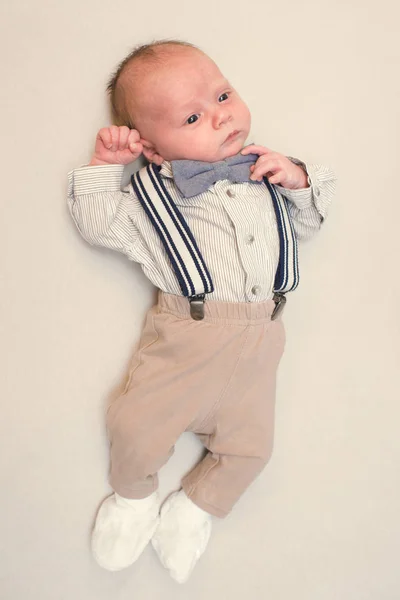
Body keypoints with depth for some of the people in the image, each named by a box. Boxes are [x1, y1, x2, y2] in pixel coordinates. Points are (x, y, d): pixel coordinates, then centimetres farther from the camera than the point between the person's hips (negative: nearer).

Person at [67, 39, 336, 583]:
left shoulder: (263, 173, 12)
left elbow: (307, 224, 20)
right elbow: (98, 224, 0)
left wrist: (299, 180, 2)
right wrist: (104, 165, -6)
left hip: (257, 340, 4)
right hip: (186, 335, -3)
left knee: (250, 443, 3)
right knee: (136, 425, -12)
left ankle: (196, 507, 32)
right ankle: (135, 496, 23)